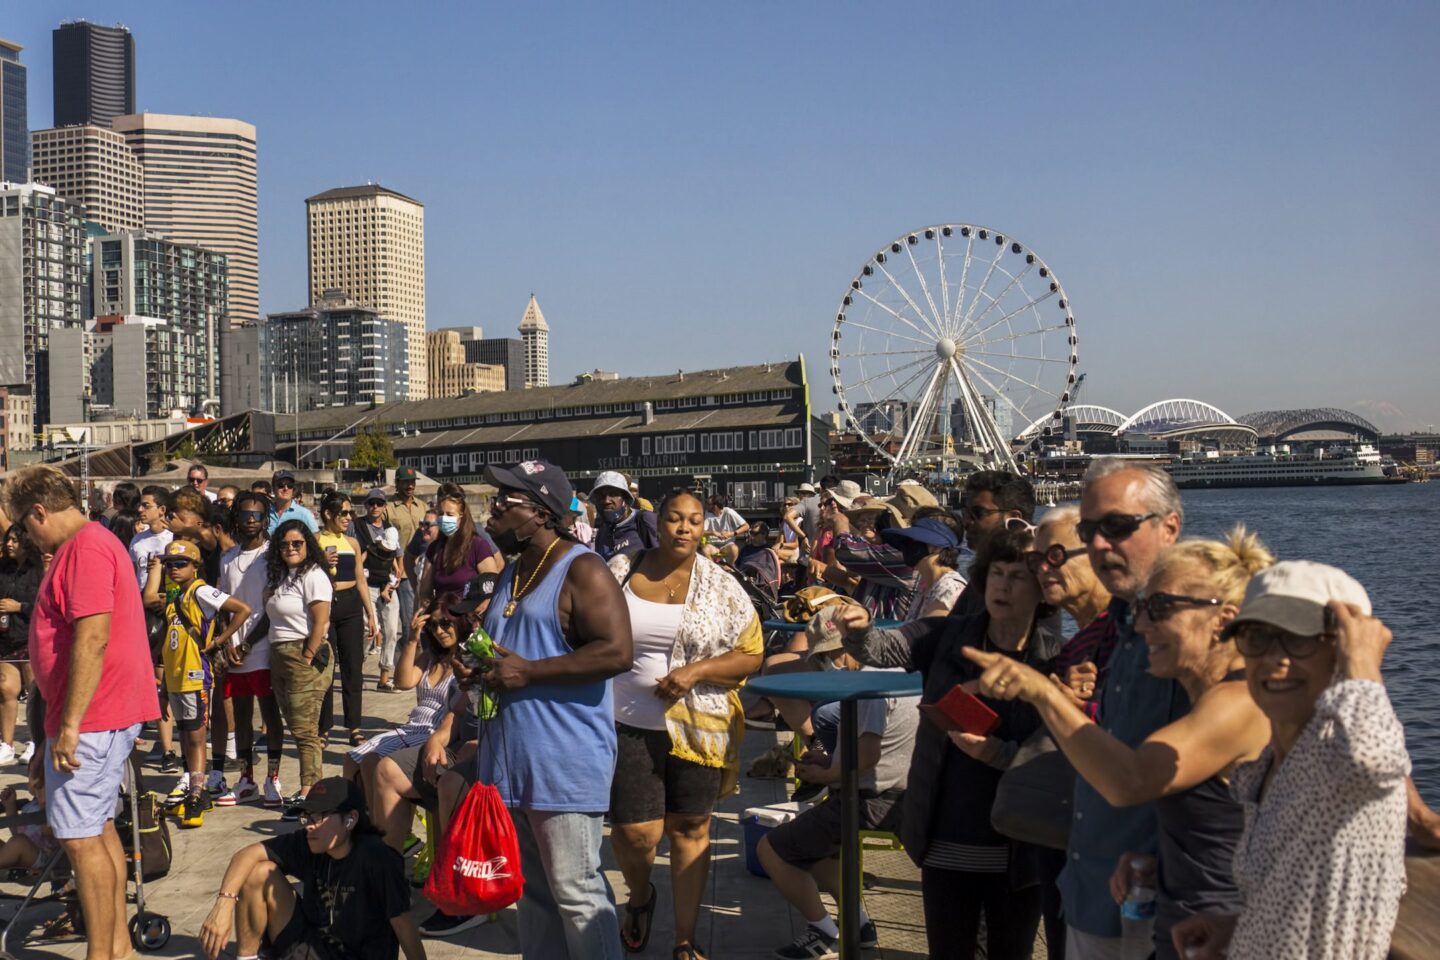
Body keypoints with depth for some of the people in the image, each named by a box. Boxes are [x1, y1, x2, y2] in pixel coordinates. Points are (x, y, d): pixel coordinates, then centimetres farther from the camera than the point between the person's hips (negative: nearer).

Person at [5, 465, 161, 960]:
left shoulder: (84, 548, -16)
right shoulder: (96, 542, 17)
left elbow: (93, 638, -24)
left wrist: (70, 724, -22)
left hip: (89, 719, -11)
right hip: (114, 714, 11)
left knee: (80, 838, -5)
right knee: (99, 828, 16)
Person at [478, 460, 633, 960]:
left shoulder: (581, 570, -11)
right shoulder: (512, 572, 16)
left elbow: (617, 652, -22)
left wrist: (528, 672, -20)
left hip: (566, 761, -9)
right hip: (512, 755, 9)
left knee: (576, 893, -4)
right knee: (533, 889, 16)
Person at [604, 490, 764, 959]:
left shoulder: (721, 587, 0)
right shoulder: (619, 571, 1)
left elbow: (751, 654, -1)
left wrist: (695, 672, -15)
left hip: (698, 728, 0)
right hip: (627, 724, 0)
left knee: (690, 828, 7)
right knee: (635, 832, -3)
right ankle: (639, 897, 32)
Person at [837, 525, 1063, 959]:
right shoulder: (947, 637, -1)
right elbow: (883, 649, -13)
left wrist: (999, 753, -25)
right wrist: (859, 628, -33)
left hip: (1016, 851, -1)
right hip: (945, 844, 2)